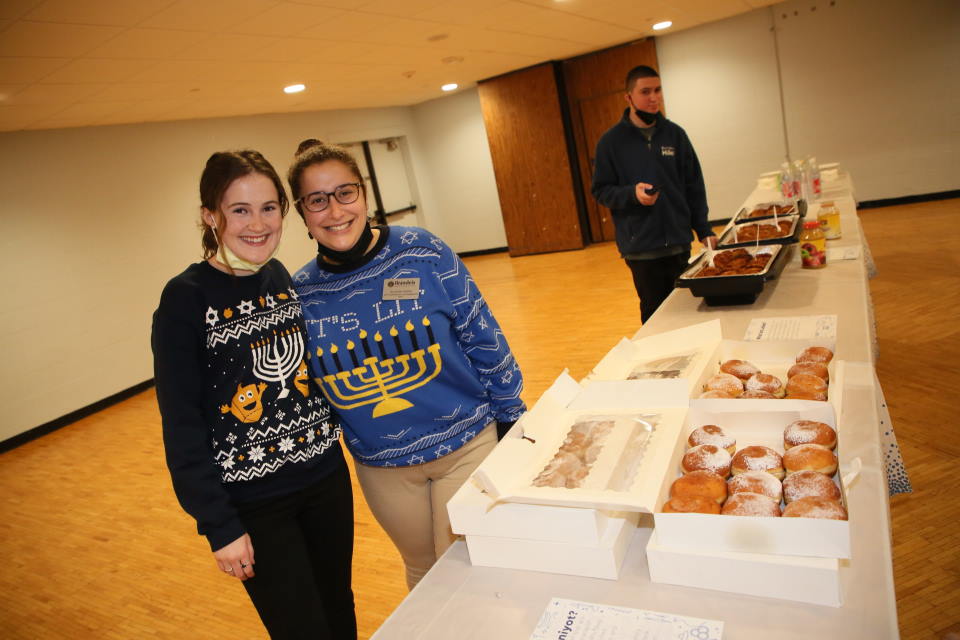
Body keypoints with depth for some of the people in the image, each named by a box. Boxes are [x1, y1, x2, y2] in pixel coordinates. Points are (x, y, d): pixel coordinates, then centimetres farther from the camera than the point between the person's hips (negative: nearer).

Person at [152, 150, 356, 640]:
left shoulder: (282, 278, 2)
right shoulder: (185, 299, -13)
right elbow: (182, 426, -12)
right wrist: (219, 525, -12)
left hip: (326, 476, 5)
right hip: (253, 502, -5)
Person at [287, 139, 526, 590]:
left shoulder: (423, 253, -13)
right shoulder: (300, 292, -6)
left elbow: (484, 337, -7)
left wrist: (511, 418, -4)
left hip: (468, 444, -2)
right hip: (383, 468, 3)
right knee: (424, 571, 23)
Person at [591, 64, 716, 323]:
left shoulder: (675, 134, 7)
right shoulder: (611, 141, -1)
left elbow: (694, 187, 9)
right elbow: (600, 190, -1)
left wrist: (704, 230, 4)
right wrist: (632, 193, -19)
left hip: (678, 243, 3)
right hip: (640, 248, -3)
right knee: (655, 313, 4)